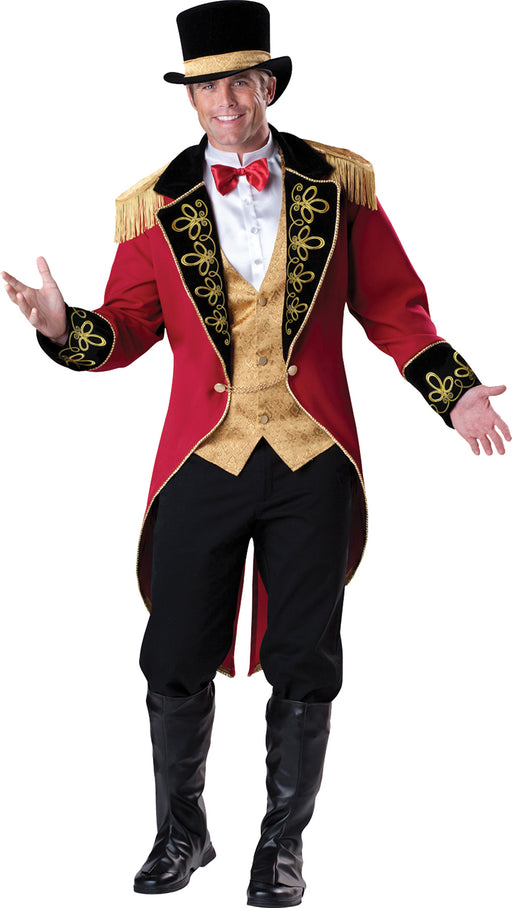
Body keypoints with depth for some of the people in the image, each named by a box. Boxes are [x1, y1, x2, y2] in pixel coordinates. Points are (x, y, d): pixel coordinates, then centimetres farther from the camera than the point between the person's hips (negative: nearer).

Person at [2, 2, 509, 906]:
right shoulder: (157, 207, 2)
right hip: (203, 458, 0)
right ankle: (181, 832, 28)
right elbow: (129, 326, 5)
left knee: (304, 668, 7)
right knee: (175, 664, 5)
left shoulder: (339, 185, 3)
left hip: (312, 461, 0)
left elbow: (392, 307, 7)